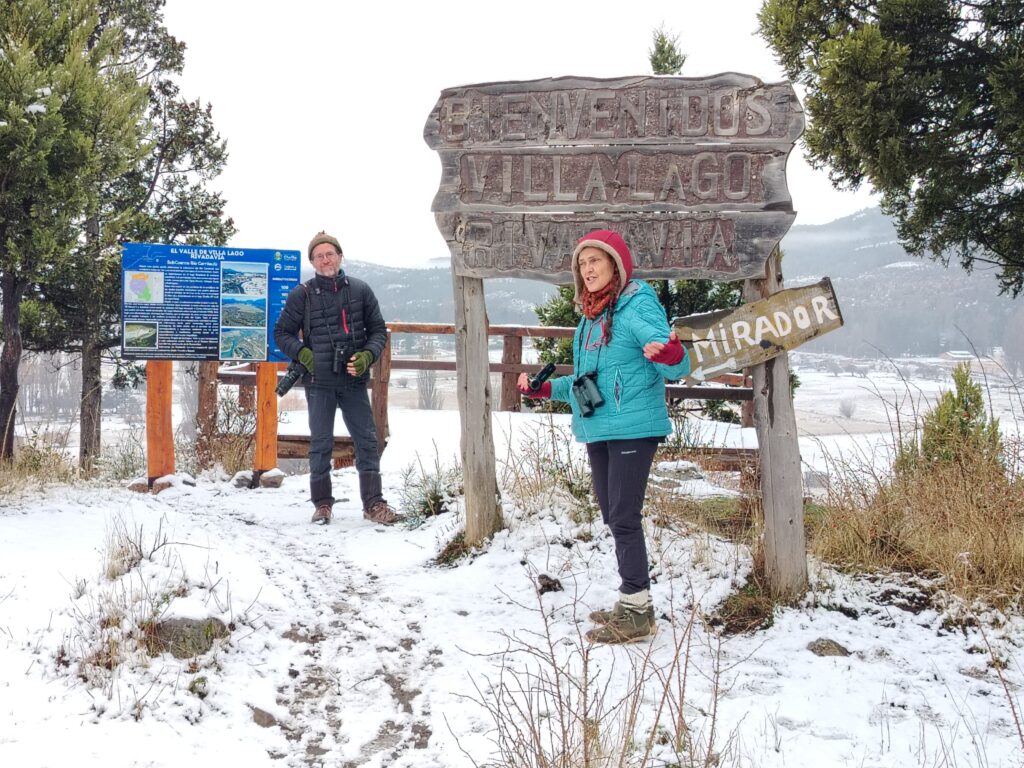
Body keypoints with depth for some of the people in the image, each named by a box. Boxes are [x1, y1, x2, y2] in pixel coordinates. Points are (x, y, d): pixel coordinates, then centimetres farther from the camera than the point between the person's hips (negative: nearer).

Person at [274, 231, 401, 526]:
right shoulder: (302, 294, 1)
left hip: (353, 380, 1)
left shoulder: (360, 290, 5)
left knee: (367, 440, 1)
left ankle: (373, 503, 8)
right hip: (319, 381, -1)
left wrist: (367, 356, -8)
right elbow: (282, 332, 8)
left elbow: (378, 330, 9)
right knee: (320, 443, 5)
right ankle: (322, 504, 16)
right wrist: (303, 354, -9)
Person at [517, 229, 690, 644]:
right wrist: (544, 389, 20)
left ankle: (637, 611, 1)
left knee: (623, 518, -8)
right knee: (612, 517, 10)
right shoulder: (590, 316, 16)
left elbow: (677, 367, -17)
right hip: (598, 431, 8)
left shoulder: (638, 305, -9)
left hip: (633, 427, -8)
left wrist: (670, 354, -39)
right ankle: (630, 604, 19)